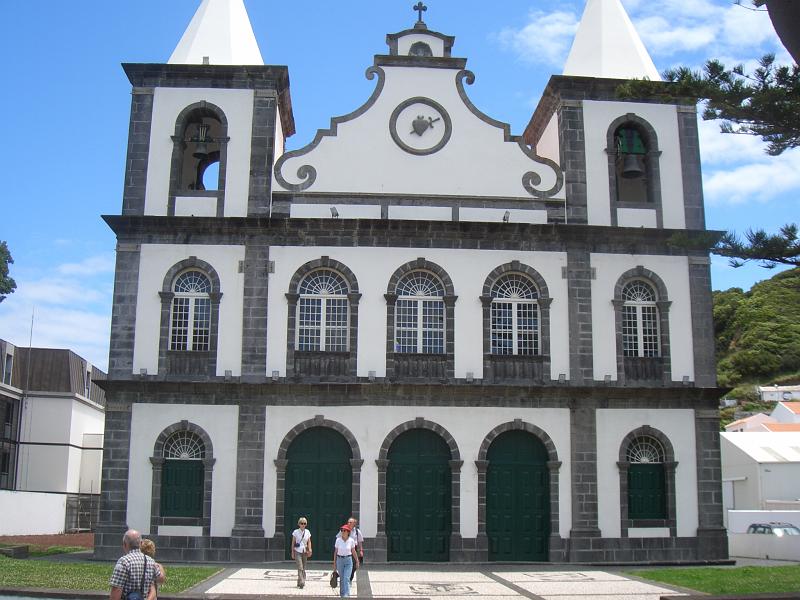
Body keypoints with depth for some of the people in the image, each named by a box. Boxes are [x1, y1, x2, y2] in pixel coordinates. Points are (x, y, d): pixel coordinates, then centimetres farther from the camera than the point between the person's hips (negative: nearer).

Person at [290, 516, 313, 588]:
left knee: (303, 568, 8)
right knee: (300, 568, -15)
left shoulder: (307, 532, 6)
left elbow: (309, 542, 10)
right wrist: (292, 553, 0)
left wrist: (309, 549, -7)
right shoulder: (296, 532, -3)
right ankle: (301, 583, -19)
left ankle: (299, 583, 21)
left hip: (304, 552, 4)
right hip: (298, 551, -4)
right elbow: (293, 542, 2)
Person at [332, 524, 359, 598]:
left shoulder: (351, 540, -4)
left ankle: (346, 595, -17)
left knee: (346, 579, -13)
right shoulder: (338, 540, -3)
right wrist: (334, 563, 4)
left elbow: (353, 551, 6)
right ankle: (342, 594, 25)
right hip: (340, 560, 1)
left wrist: (357, 561, 9)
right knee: (342, 579, 9)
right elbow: (335, 552, 3)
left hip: (348, 560, -1)